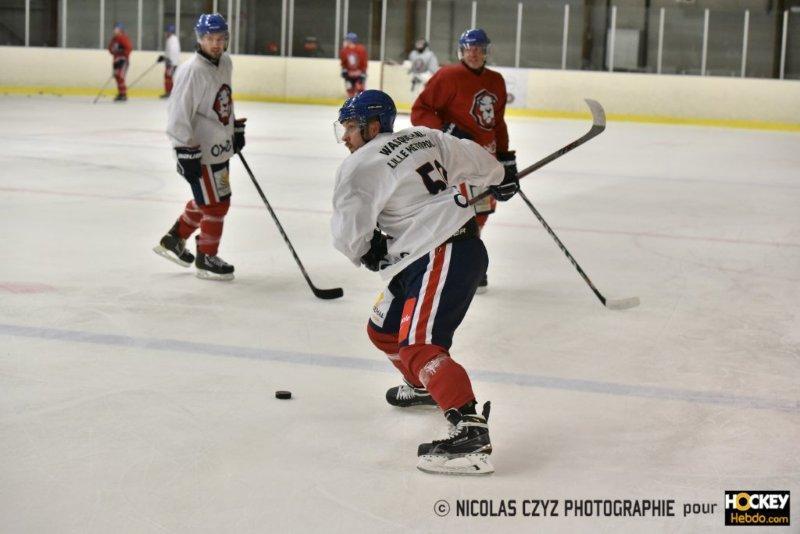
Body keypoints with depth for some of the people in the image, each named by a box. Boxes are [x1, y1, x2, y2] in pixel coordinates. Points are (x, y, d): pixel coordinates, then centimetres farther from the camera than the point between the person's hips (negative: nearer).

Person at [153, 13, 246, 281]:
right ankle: (206, 258, 15)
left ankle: (174, 239, 37)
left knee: (204, 201, 21)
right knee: (217, 204, -1)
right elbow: (179, 113, -23)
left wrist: (236, 128, 24)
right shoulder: (191, 71, -22)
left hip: (220, 147, 9)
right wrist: (186, 153, -24)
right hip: (199, 151, -9)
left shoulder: (225, 63, 5)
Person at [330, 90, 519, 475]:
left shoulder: (361, 166, -11)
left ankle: (471, 432, -34)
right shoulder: (423, 138, 12)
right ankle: (424, 387, 47)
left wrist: (367, 254, 5)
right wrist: (499, 180, 44)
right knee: (384, 330, 23)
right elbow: (473, 159, 22)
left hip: (445, 256, -10)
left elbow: (348, 232, -18)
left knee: (418, 346, -21)